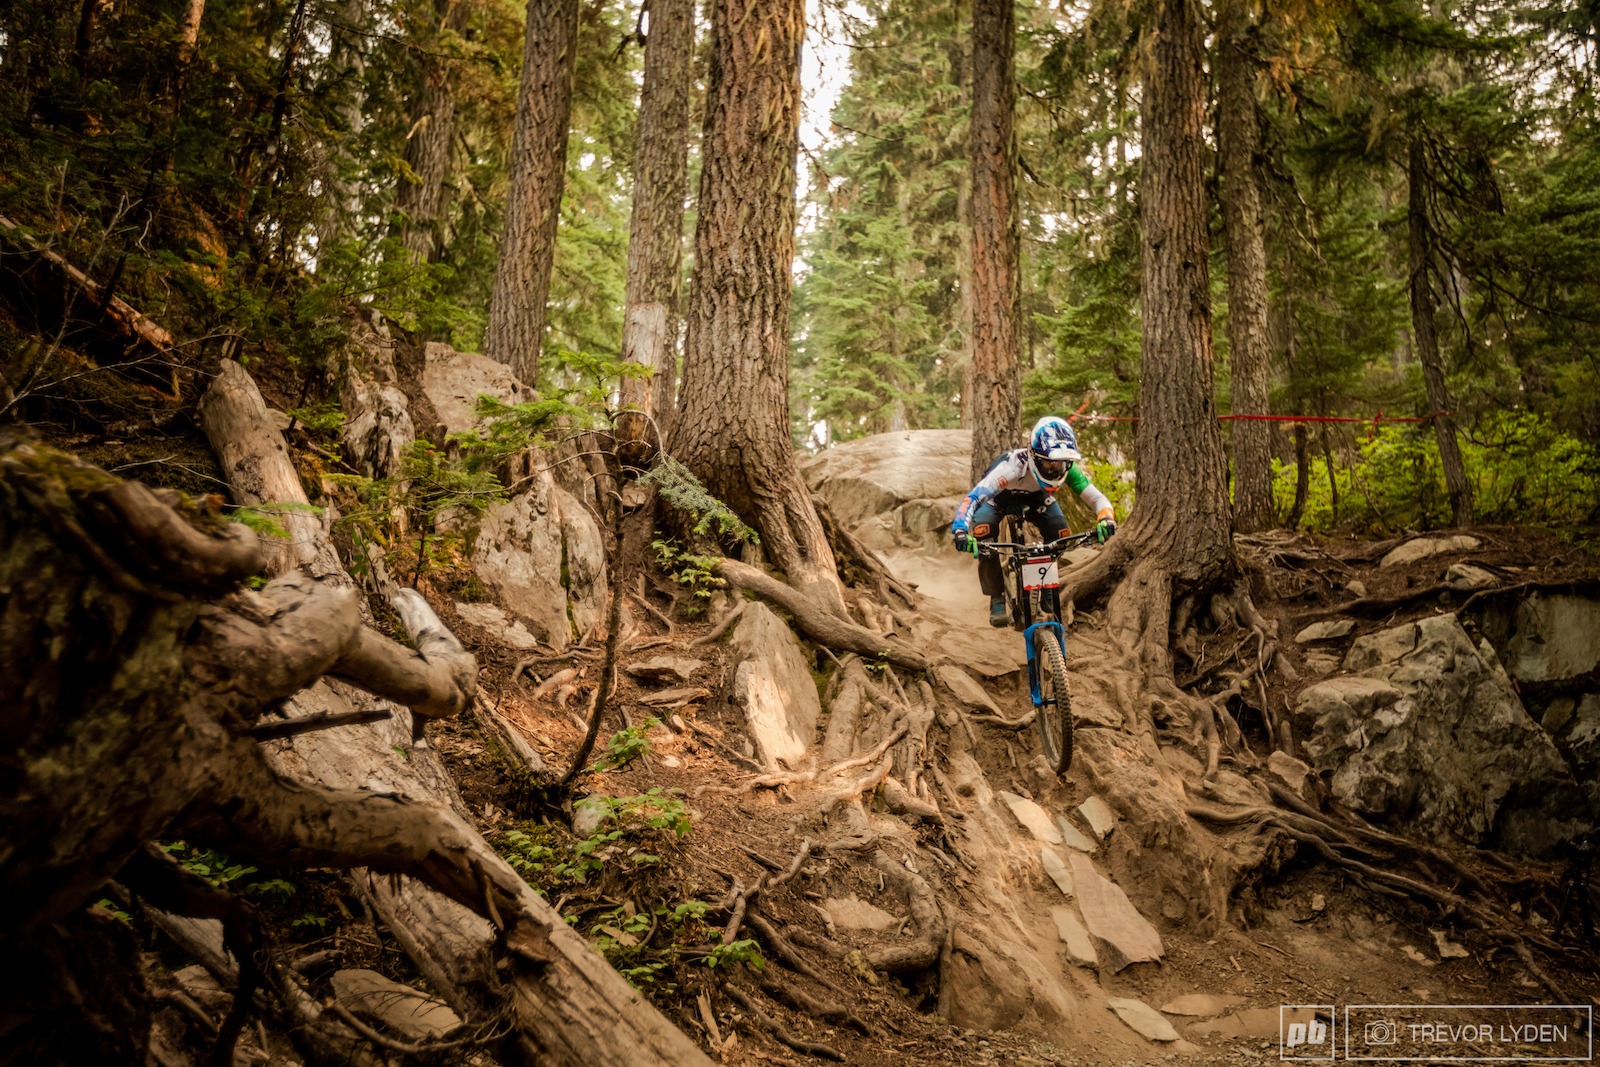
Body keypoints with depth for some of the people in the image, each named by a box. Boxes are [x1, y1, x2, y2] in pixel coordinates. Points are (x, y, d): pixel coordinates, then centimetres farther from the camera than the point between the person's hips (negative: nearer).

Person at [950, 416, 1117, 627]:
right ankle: (997, 599, -13)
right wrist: (961, 532, -68)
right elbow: (972, 498, -51)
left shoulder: (1068, 470, -32)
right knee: (983, 531, -31)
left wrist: (1106, 520, -50)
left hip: (1035, 497, 3)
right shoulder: (1014, 466, -44)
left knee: (1061, 534, -22)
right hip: (999, 497, -3)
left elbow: (1098, 499, -27)